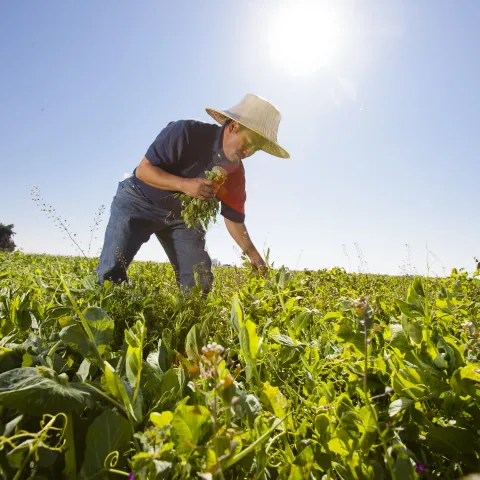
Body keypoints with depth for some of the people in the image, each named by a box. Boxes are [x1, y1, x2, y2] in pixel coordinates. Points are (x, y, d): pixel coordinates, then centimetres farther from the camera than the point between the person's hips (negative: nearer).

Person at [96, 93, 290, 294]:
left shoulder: (236, 172, -9)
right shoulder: (187, 132, -26)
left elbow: (234, 217, -2)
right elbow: (143, 170, -24)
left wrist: (253, 254, -10)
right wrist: (184, 184, -38)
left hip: (182, 216, 5)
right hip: (140, 201, -4)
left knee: (199, 282, -7)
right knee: (112, 270, -19)